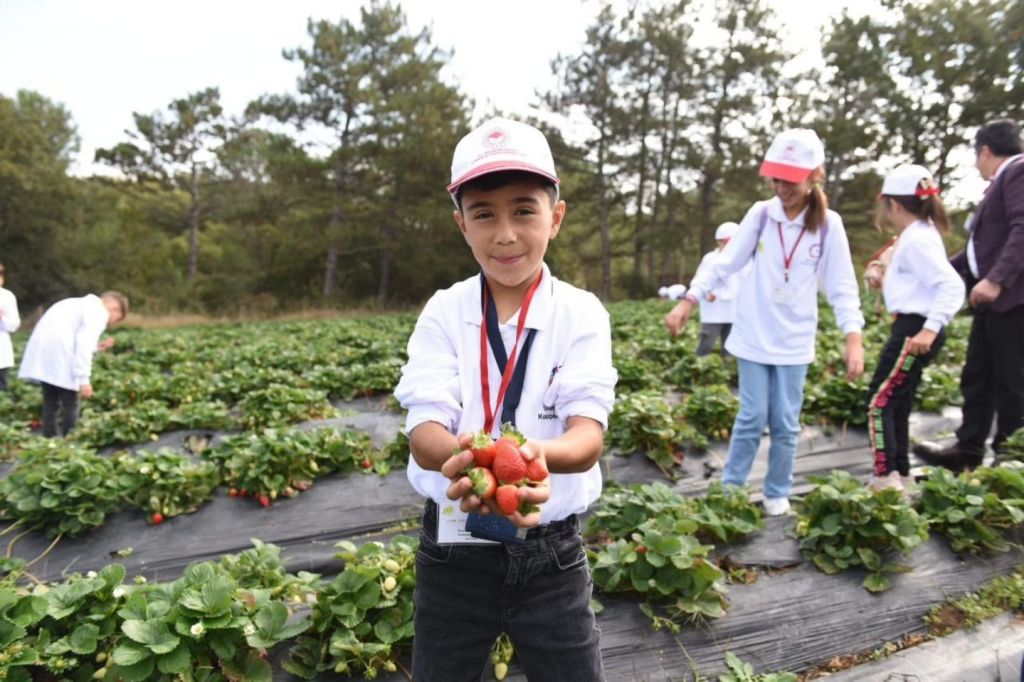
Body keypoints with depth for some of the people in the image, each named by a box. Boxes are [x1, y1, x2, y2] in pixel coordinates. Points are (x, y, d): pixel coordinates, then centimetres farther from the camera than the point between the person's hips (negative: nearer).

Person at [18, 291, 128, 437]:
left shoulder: (83, 305, 27)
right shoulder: (99, 312, -1)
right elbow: (83, 344, -13)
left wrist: (96, 347, 22)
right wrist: (84, 379, -14)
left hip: (42, 346, 9)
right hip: (58, 354, -9)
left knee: (50, 402, 15)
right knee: (69, 404, 1)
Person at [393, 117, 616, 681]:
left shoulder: (581, 313, -8)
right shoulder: (443, 312, -6)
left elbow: (589, 432, -19)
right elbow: (423, 428, -17)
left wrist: (538, 453, -42)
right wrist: (460, 455, -40)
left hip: (550, 553, 0)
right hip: (454, 549, 1)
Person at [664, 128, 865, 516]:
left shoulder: (828, 225, -4)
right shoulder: (760, 214, -3)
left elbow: (842, 287, -3)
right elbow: (725, 264, -2)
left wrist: (854, 338, -13)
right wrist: (688, 302, -10)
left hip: (795, 341, 0)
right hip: (754, 336, 0)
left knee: (785, 423, 7)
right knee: (752, 418, 2)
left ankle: (778, 493, 26)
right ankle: (729, 488, 19)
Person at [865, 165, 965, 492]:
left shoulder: (917, 240, -16)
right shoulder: (915, 235, 15)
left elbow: (952, 285, -25)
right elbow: (921, 282, 22)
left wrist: (931, 329, -31)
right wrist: (887, 282, 18)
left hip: (915, 330, -10)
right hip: (910, 327, 10)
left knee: (880, 402, -8)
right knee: (897, 404, 15)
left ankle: (886, 479, -5)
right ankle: (900, 476, 24)